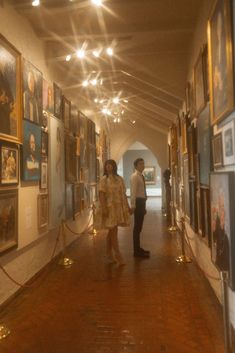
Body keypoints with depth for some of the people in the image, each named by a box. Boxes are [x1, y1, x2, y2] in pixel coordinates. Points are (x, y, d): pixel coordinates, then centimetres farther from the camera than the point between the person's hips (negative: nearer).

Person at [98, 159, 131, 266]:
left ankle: (109, 255, 20)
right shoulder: (104, 179, -4)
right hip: (110, 207, -5)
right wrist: (104, 208, -20)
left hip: (119, 207, 5)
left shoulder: (120, 179, 11)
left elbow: (123, 194, 13)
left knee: (111, 231, 11)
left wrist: (128, 207, 11)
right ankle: (118, 256, 1)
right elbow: (101, 194, -11)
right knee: (113, 231, -5)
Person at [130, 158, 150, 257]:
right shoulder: (134, 176, -11)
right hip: (138, 202, -10)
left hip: (142, 202, 10)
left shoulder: (141, 176, 18)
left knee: (139, 226, 15)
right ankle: (136, 251, 0)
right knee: (137, 227, -5)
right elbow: (133, 191, -19)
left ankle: (138, 248, 25)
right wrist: (133, 205, -25)